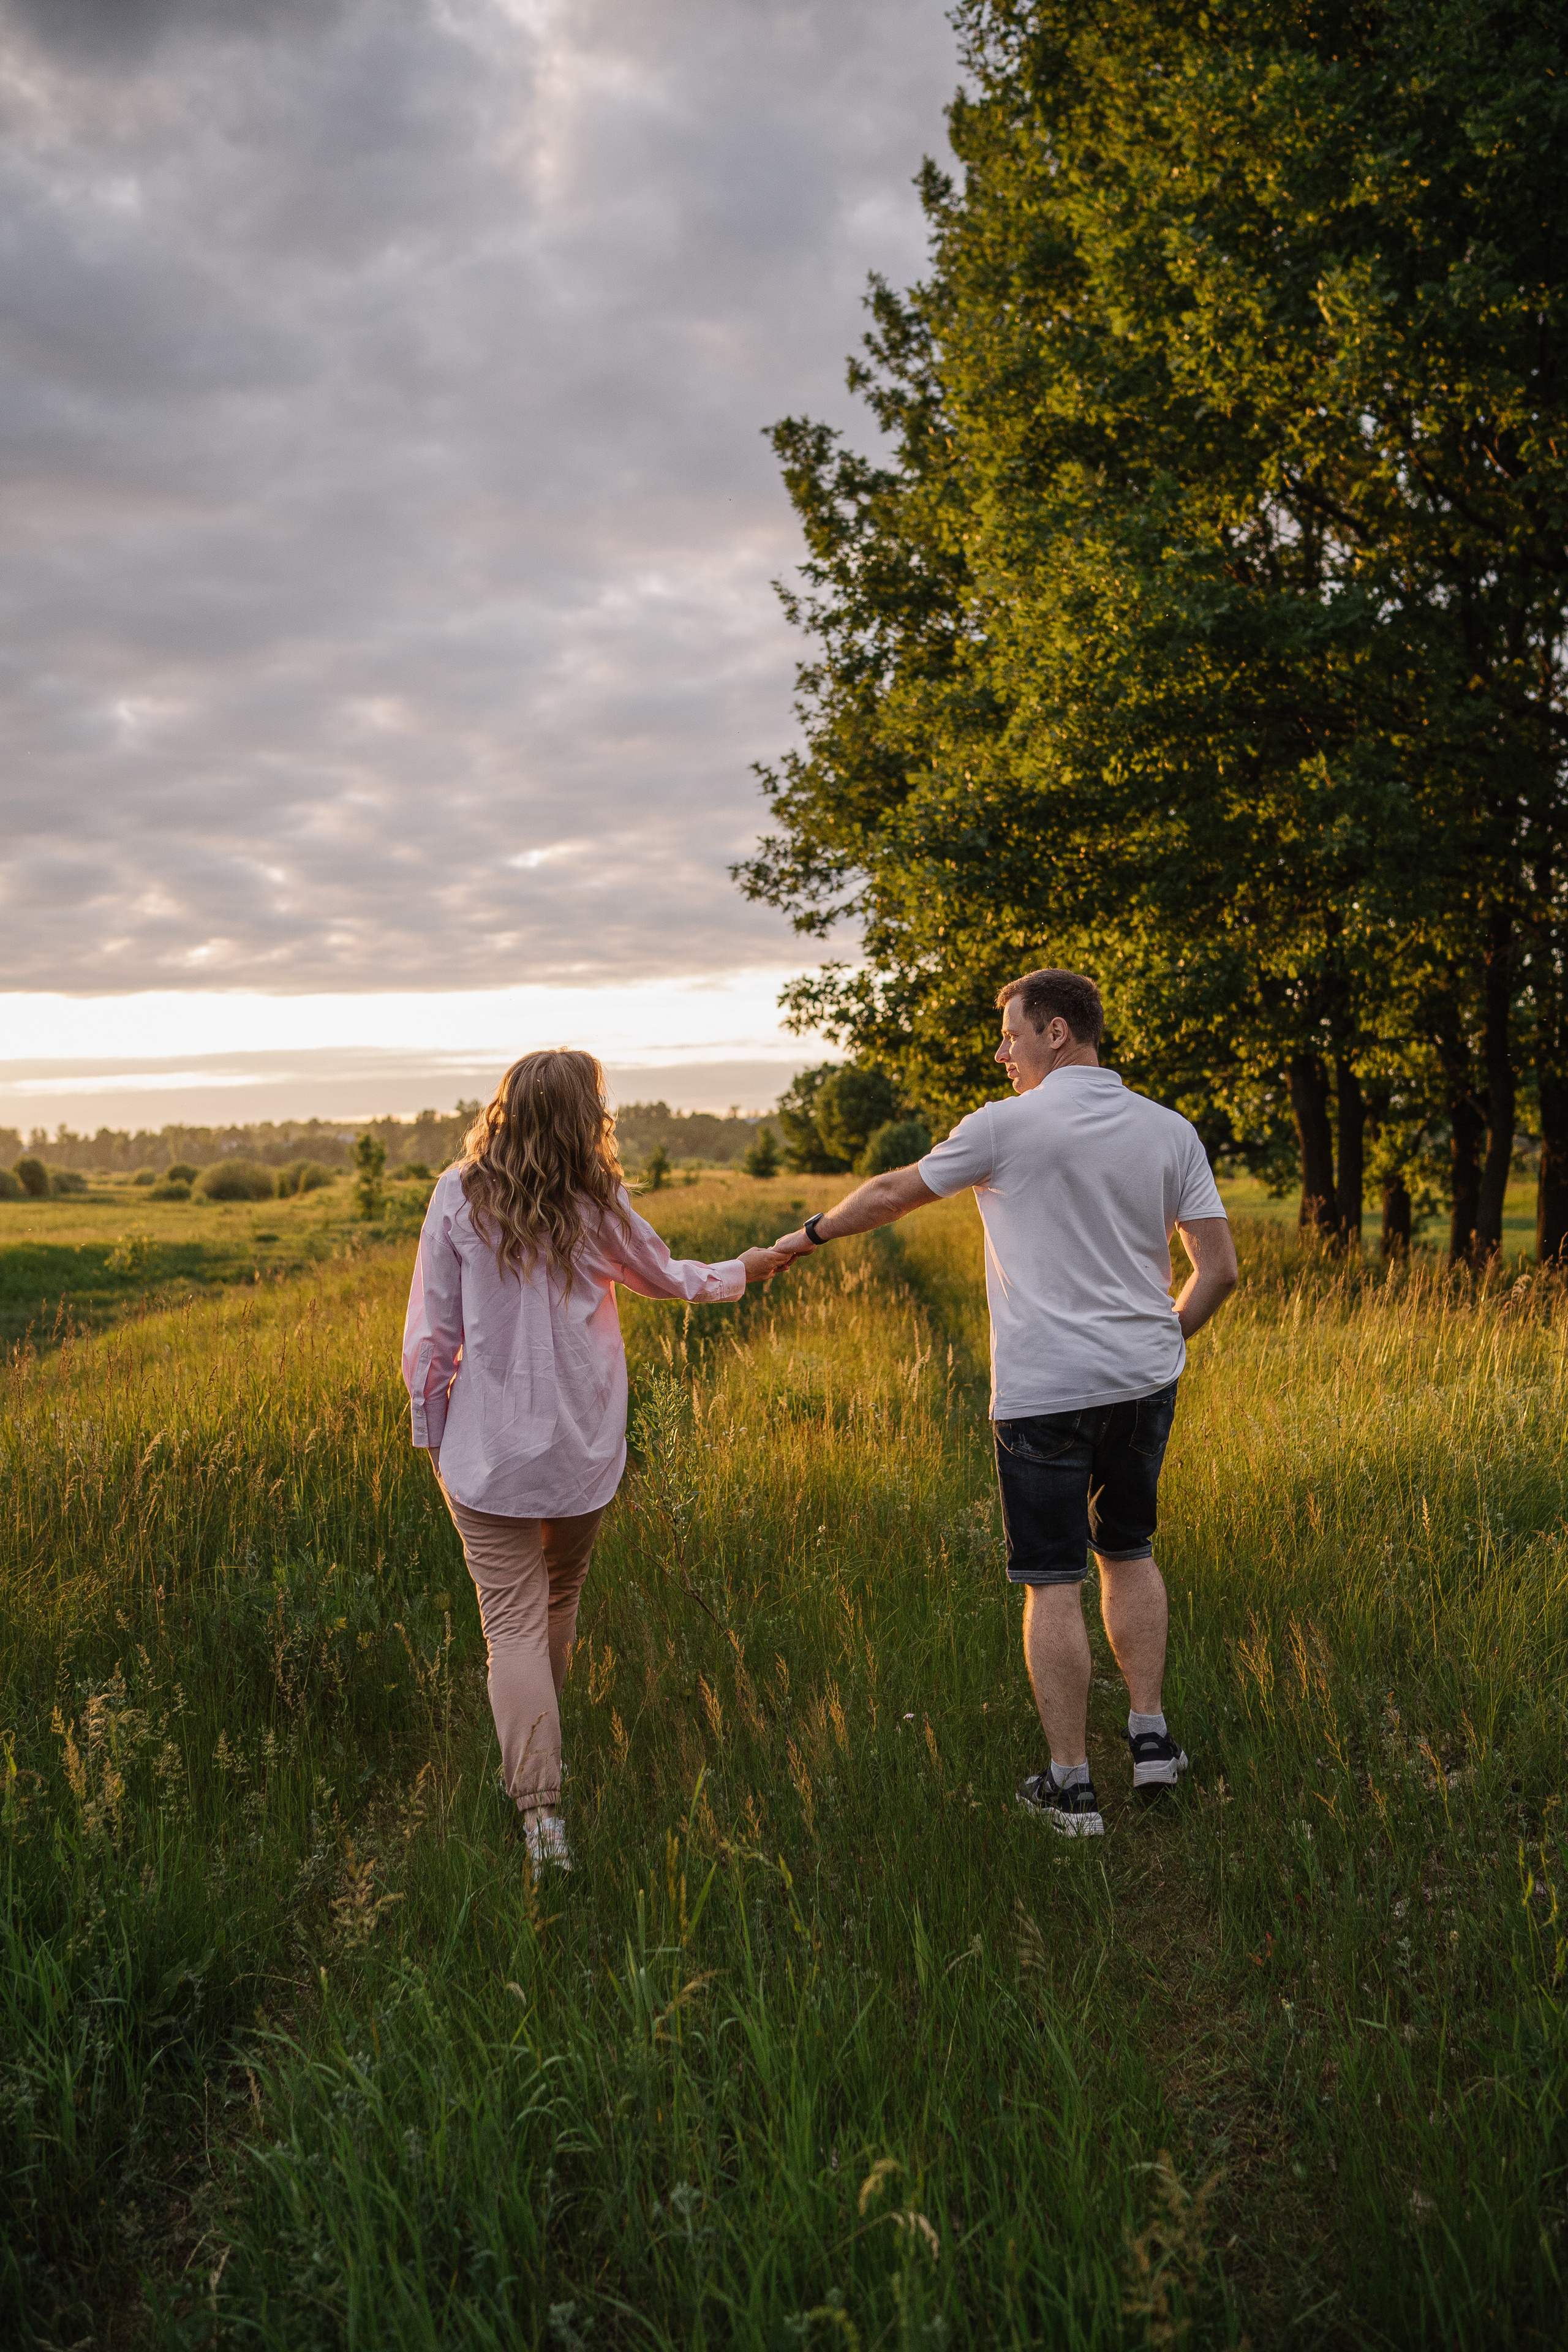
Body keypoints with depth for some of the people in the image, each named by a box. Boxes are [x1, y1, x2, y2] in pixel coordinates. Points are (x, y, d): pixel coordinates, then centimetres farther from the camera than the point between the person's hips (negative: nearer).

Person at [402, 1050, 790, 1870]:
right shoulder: (597, 1208, -3)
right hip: (582, 1449, 2)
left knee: (514, 1625, -2)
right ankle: (536, 1760, 40)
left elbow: (431, 1330, -5)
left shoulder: (459, 1199, -7)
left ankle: (539, 1807, -12)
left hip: (488, 1452, -2)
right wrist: (743, 1270, 33)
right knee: (557, 1604, 22)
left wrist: (430, 1430, 7)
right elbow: (667, 1277, 15)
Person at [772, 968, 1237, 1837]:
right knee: (1128, 1551, 23)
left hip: (1045, 1390, -5)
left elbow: (894, 1192, 5)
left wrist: (811, 1234, 22)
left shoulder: (1007, 1126, -8)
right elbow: (1219, 1269, 3)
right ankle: (1151, 1735, 24)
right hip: (1146, 1379, 5)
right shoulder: (1171, 1132, 4)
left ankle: (1071, 1784, 8)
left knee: (1053, 1584, 2)